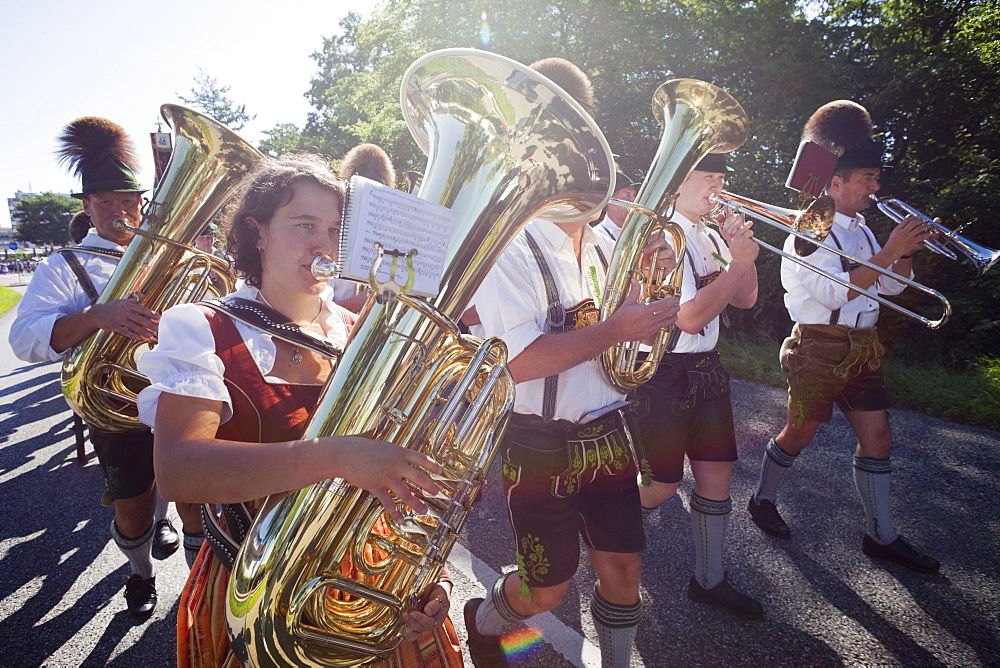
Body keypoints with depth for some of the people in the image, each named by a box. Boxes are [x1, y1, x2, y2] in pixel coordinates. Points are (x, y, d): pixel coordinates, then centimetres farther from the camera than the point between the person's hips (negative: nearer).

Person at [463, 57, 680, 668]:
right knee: (548, 589, 10)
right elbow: (517, 362, -25)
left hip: (607, 434, 6)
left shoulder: (602, 243, 7)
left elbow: (629, 322, 15)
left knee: (624, 566, 13)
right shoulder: (512, 247, -16)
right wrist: (613, 330, -26)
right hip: (541, 446, -6)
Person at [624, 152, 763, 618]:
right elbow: (690, 316, -24)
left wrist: (741, 246, -3)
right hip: (661, 373, -8)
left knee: (717, 473, 11)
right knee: (663, 485, 2)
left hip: (705, 369, 8)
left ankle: (709, 580, 28)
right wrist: (738, 262, -18)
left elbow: (745, 299, 11)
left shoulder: (709, 234, 10)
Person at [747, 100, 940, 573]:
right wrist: (888, 252, -23)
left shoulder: (860, 230, 15)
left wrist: (908, 250, 1)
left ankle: (880, 535, 18)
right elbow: (835, 293, -24)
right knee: (801, 432, 4)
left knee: (877, 436, 7)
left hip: (861, 349, 8)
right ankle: (762, 499, 27)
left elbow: (891, 286, 18)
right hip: (819, 348, -8)